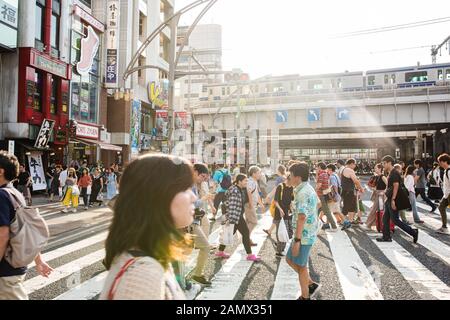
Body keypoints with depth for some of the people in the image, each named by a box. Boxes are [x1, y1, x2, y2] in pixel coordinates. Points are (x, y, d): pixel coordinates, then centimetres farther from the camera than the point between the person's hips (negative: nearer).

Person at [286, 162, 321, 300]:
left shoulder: (302, 193, -23)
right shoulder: (309, 189, 9)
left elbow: (302, 218, -28)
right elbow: (317, 203, 26)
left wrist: (297, 240, -26)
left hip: (304, 235, -10)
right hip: (309, 233, 10)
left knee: (301, 266, 5)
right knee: (290, 259, 19)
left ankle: (305, 297, 19)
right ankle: (311, 285, 23)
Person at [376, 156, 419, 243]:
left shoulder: (394, 173, -16)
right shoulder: (390, 173, 14)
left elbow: (396, 186, -23)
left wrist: (393, 200, -26)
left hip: (393, 200, -10)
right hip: (389, 200, 10)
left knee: (395, 220, -6)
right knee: (385, 218, 11)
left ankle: (413, 232, 2)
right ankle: (386, 237, 17)